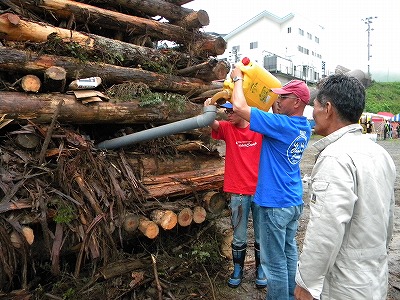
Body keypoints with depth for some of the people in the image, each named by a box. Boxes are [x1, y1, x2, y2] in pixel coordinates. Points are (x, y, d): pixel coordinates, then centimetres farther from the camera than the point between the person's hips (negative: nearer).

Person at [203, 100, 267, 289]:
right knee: (239, 237, 13)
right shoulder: (227, 128, -2)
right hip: (238, 192, 0)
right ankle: (238, 268, 35)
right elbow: (213, 123, -20)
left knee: (261, 236, 15)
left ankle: (260, 268, 36)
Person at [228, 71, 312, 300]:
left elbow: (239, 107, -23)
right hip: (295, 202, 9)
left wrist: (238, 78, -8)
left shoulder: (281, 125, -21)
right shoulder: (305, 128, 5)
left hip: (275, 203, -9)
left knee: (275, 261, 5)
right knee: (289, 252, 21)